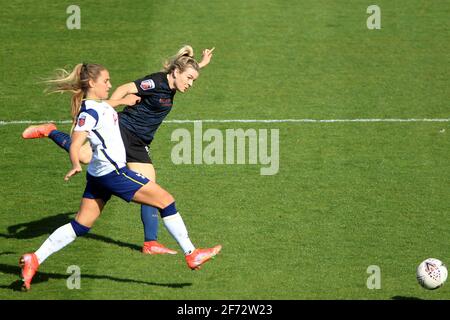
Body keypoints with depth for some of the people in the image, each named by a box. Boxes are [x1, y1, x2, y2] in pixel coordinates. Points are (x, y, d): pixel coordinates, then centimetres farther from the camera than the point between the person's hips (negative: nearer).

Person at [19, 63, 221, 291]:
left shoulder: (97, 104, 10)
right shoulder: (89, 112, -18)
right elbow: (75, 144, -29)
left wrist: (123, 101, 45)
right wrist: (76, 166, -47)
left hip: (99, 176, 10)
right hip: (113, 172, -10)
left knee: (81, 226, 10)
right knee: (166, 201, -2)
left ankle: (34, 259, 3)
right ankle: (191, 255, 2)